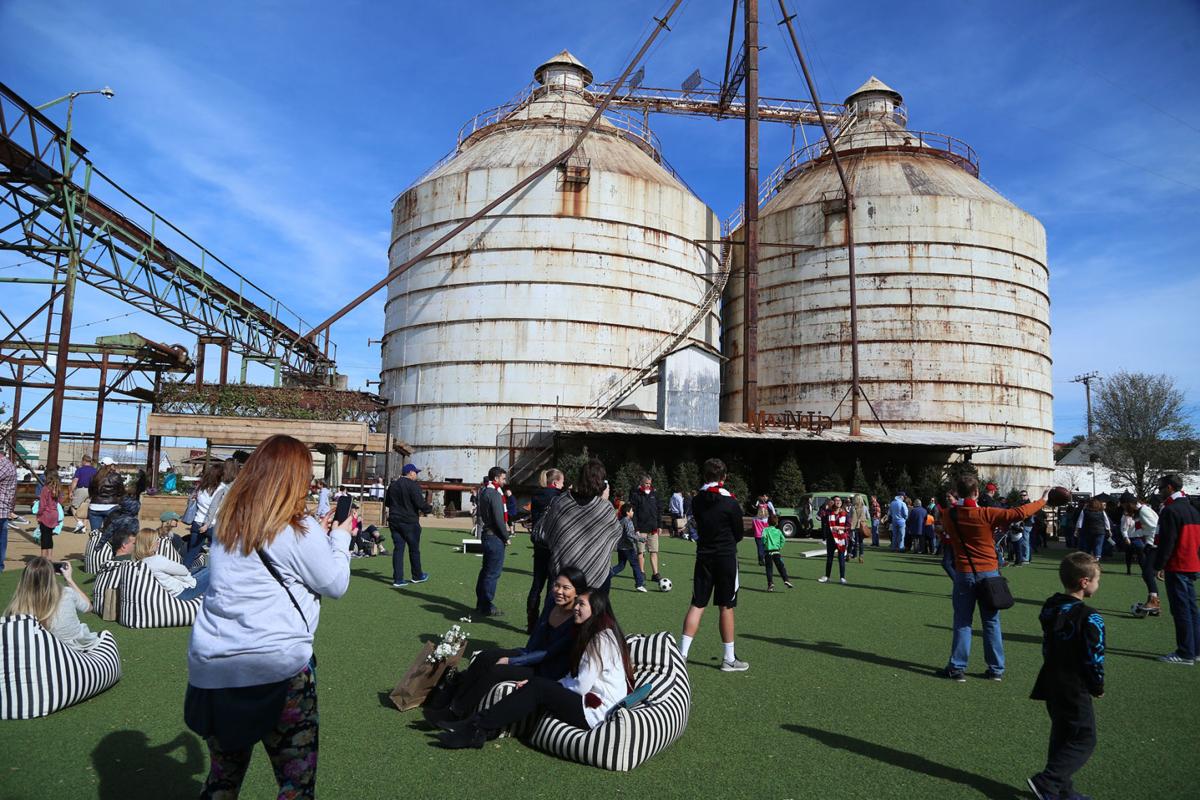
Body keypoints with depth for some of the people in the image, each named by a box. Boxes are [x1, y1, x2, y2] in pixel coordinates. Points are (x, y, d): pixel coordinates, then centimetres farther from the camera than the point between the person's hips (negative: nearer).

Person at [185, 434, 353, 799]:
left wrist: (320, 535, 22)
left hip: (210, 668, 7)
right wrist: (339, 537, 13)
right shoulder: (298, 529, -12)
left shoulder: (228, 522, 7)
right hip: (275, 668, -7)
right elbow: (335, 584, 0)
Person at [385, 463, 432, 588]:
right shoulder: (413, 485, -13)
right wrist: (429, 507, 1)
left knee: (398, 548, 5)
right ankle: (417, 576, 23)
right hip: (410, 522, -6)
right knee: (414, 549, 9)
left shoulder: (393, 485, 10)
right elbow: (420, 504, -18)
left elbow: (387, 503, 18)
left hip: (394, 521, 6)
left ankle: (398, 579, 2)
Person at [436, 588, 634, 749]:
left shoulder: (602, 638, -14)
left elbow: (581, 686, -17)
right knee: (538, 686, -6)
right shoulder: (591, 635, 17)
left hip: (596, 711, -9)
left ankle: (478, 728, -17)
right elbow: (574, 678, 14)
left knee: (538, 688, -17)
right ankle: (485, 728, -15)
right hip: (590, 701, 9)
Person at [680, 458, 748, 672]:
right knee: (726, 608, 4)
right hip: (726, 557, -4)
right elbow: (739, 535, 0)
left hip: (703, 556, 4)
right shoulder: (731, 503, -11)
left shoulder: (696, 501, 1)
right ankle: (729, 659, 12)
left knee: (696, 606, 7)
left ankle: (682, 653, 4)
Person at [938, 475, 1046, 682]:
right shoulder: (987, 514, -13)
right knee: (991, 622, 10)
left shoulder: (950, 516, -5)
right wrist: (1042, 502, 6)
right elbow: (1019, 513, -9)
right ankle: (996, 669, 17)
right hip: (988, 572, -1)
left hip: (963, 573, 1)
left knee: (962, 622, 8)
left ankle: (957, 668, 8)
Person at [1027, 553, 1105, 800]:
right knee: (1084, 741, 3)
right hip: (1075, 691, -8)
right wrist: (1098, 687, 1)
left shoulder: (1050, 607, 3)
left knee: (1061, 737, 18)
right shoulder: (1090, 618, -20)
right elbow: (1094, 659, -15)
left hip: (1051, 685, 8)